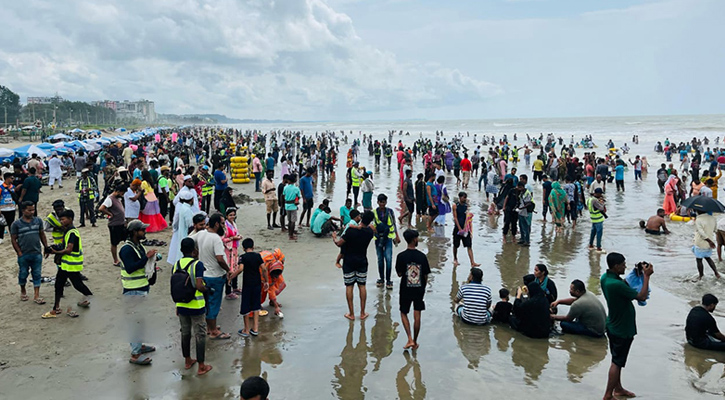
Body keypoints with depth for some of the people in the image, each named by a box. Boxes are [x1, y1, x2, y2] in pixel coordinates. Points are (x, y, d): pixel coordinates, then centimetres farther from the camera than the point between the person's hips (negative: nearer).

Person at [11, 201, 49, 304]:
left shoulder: (38, 221, 3)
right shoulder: (16, 224, -6)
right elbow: (13, 239, -3)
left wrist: (46, 246, 8)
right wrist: (19, 253, -7)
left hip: (37, 253, 2)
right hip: (24, 255, -2)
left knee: (37, 275, 3)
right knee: (23, 274, 12)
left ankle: (36, 296, 8)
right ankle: (23, 292, 34)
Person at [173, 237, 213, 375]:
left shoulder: (176, 264, 1)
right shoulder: (197, 264, -16)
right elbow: (199, 286, -24)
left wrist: (177, 305, 16)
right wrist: (207, 290, -2)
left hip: (181, 305, 5)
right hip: (196, 306, -5)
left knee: (185, 333, 19)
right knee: (200, 335, 5)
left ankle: (187, 361, 33)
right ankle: (201, 366, 11)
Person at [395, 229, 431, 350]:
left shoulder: (401, 256, -13)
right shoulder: (422, 256, -9)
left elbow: (399, 274, -7)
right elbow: (425, 275, -3)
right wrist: (423, 288, 12)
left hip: (406, 290, -1)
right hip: (419, 290, 1)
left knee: (403, 313, 15)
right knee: (417, 316, 10)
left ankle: (410, 339, 1)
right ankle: (415, 342, 19)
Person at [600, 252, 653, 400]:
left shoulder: (605, 278, -3)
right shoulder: (616, 284, -33)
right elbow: (642, 297, -26)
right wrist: (646, 276, -19)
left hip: (613, 325, 9)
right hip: (622, 329, -9)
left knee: (617, 360, 22)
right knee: (616, 362, 3)